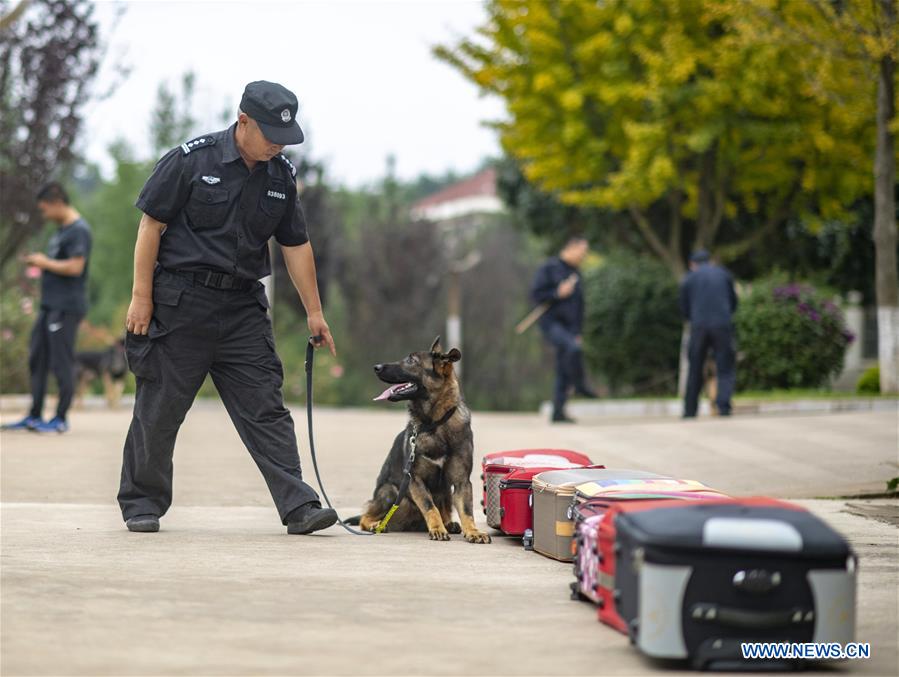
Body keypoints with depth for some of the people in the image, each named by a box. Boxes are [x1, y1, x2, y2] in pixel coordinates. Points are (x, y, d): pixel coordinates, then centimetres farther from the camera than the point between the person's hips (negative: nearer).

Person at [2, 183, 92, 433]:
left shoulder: (79, 230, -14)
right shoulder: (61, 229, 17)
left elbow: (75, 267, -21)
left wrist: (46, 263, -10)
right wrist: (38, 262, 10)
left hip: (66, 307, -10)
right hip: (49, 305, 10)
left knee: (61, 362, -5)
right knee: (37, 359, 12)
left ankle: (61, 418, 2)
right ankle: (35, 416, 18)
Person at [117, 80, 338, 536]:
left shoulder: (281, 176, 7)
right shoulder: (192, 160, -8)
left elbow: (295, 245, 14)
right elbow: (152, 224, -6)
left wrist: (314, 312, 14)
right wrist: (141, 296, -9)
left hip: (243, 306, 4)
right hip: (181, 299, -4)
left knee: (265, 408, -2)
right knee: (159, 408, 4)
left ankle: (298, 506, -6)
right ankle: (141, 503, 18)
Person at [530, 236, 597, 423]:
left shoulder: (574, 274, 17)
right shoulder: (549, 268, -5)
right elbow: (535, 294, -11)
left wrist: (578, 334, 19)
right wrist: (558, 293, -21)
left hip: (569, 328, 7)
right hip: (551, 323, -7)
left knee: (564, 373, 3)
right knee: (573, 349, -32)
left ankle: (558, 412, 6)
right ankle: (580, 385, -15)